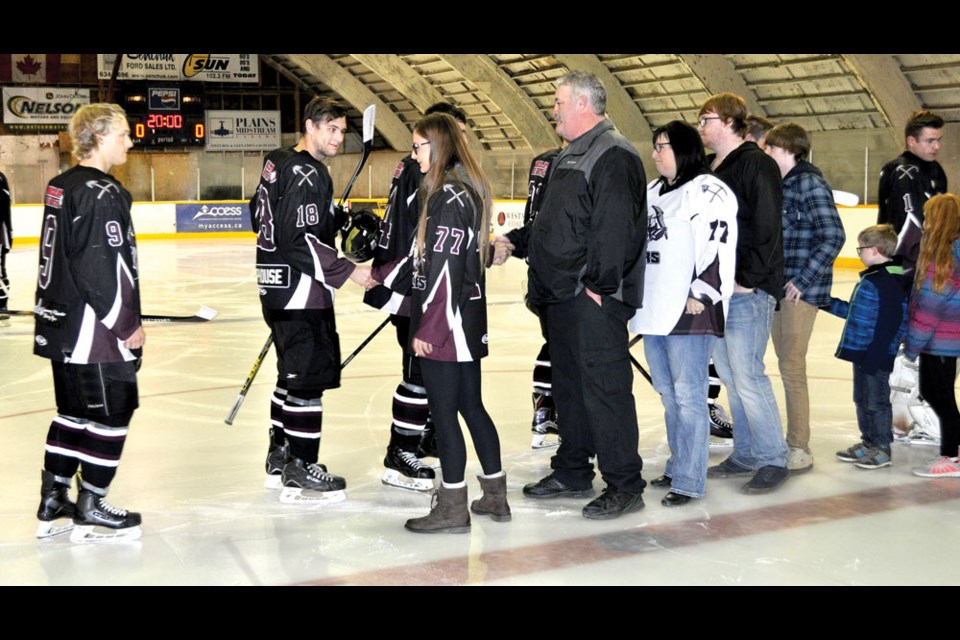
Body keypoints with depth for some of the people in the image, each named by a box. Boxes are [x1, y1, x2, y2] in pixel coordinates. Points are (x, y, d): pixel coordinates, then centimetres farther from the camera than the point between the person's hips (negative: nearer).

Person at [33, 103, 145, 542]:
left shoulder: (61, 187, 11)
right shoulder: (101, 194, -18)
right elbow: (101, 272, -22)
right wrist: (128, 325, -15)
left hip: (60, 323, 10)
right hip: (94, 329, -10)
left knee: (74, 411, 17)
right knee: (112, 411, 2)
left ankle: (53, 503, 24)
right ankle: (90, 511, 9)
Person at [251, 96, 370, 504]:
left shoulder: (278, 164, 13)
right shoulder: (306, 173, -17)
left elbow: (259, 215, 23)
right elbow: (301, 240, -24)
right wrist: (348, 271, -21)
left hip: (278, 287, 11)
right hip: (301, 290, -11)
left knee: (293, 373, 18)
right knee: (310, 377, -5)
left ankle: (279, 459, 27)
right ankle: (299, 473, -1)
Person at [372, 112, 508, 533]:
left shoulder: (448, 197, -17)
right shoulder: (465, 190, 12)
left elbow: (445, 269, -21)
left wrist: (427, 328, -19)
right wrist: (384, 275, 20)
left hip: (445, 325, -10)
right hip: (467, 324, 10)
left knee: (443, 411, -1)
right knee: (471, 406, 16)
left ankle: (453, 508, 8)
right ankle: (495, 496, 25)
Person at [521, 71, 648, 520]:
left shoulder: (613, 155, -13)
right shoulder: (569, 157, 19)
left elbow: (615, 226, -21)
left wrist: (599, 284, -22)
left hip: (593, 298, -10)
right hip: (561, 295, 10)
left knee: (605, 388, -7)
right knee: (569, 386, 16)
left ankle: (624, 485, 0)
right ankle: (573, 472, 28)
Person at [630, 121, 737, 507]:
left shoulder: (707, 192, -10)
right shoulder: (653, 192, 19)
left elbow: (718, 246, -17)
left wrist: (700, 296, -18)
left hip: (689, 314, -9)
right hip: (654, 311, 10)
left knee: (688, 396, -6)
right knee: (668, 395, 17)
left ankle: (689, 481, -2)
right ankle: (677, 465, 29)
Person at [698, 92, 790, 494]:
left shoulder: (755, 164, -11)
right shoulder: (715, 169, 16)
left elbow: (767, 227, -18)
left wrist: (749, 279, -17)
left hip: (747, 291, -9)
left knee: (746, 375, -9)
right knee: (729, 374, 12)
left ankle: (773, 460, 2)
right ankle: (745, 455, 22)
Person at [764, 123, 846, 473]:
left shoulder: (810, 184, -12)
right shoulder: (779, 185, 13)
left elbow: (833, 236, -18)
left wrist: (803, 280, -17)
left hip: (801, 290, -9)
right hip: (777, 288, 9)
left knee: (792, 366, -6)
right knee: (787, 365, 14)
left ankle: (800, 450, 2)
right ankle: (793, 440, 24)